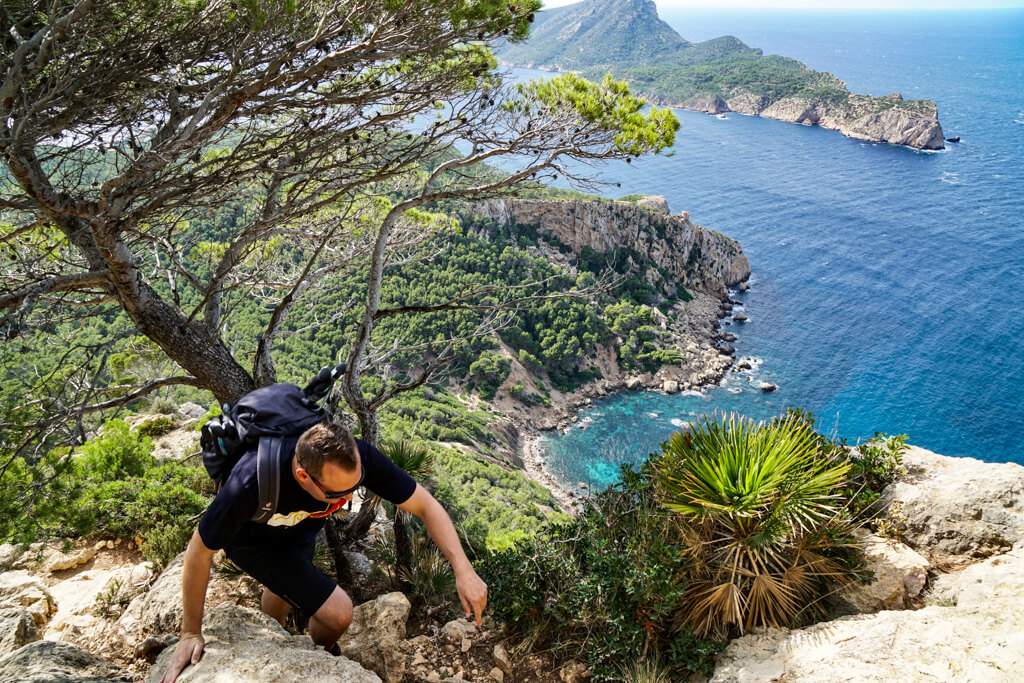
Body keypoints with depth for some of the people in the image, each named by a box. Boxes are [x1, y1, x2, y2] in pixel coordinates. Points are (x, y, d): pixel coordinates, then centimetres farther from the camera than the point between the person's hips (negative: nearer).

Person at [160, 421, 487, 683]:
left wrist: (463, 570, -36)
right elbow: (199, 552, -29)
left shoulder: (355, 459, -37)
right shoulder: (251, 483, -46)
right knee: (337, 612, -14)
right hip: (255, 540, -4)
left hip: (301, 528, 4)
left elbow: (426, 505, -26)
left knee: (285, 587, 32)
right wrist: (191, 633, -18)